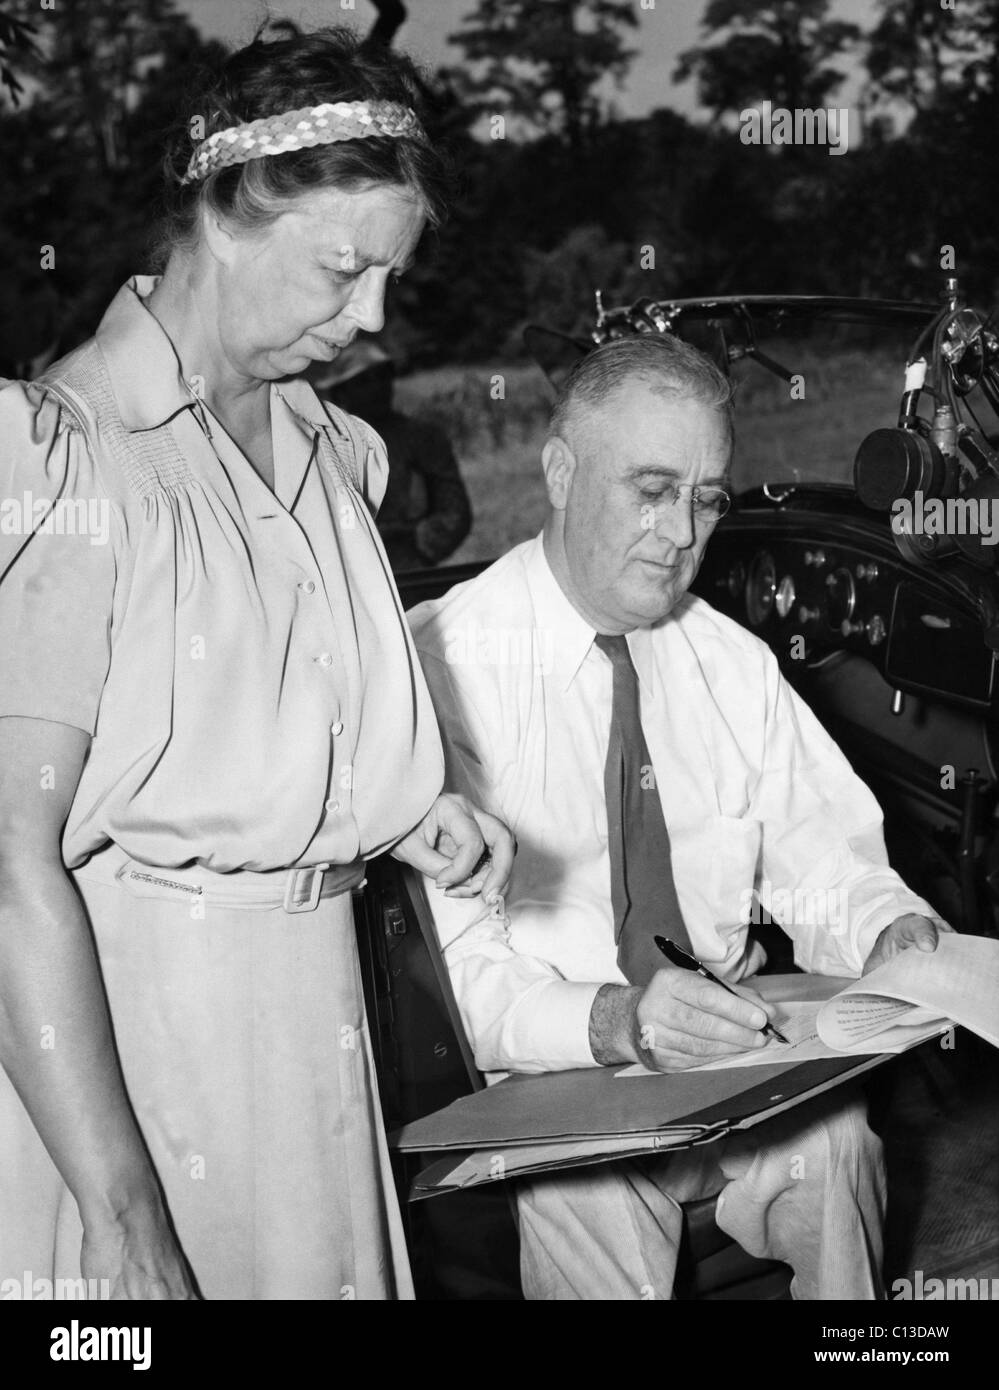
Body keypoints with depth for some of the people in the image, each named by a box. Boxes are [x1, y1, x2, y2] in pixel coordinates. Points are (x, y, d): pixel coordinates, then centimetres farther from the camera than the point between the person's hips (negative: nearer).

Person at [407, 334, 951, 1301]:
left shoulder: (734, 664, 12)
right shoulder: (439, 670, -9)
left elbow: (818, 857, 12)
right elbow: (446, 969, -16)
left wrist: (893, 933, -11)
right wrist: (612, 1020, -32)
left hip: (735, 1053, 4)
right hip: (541, 1080, -4)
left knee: (833, 1140, -26)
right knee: (588, 1197, -33)